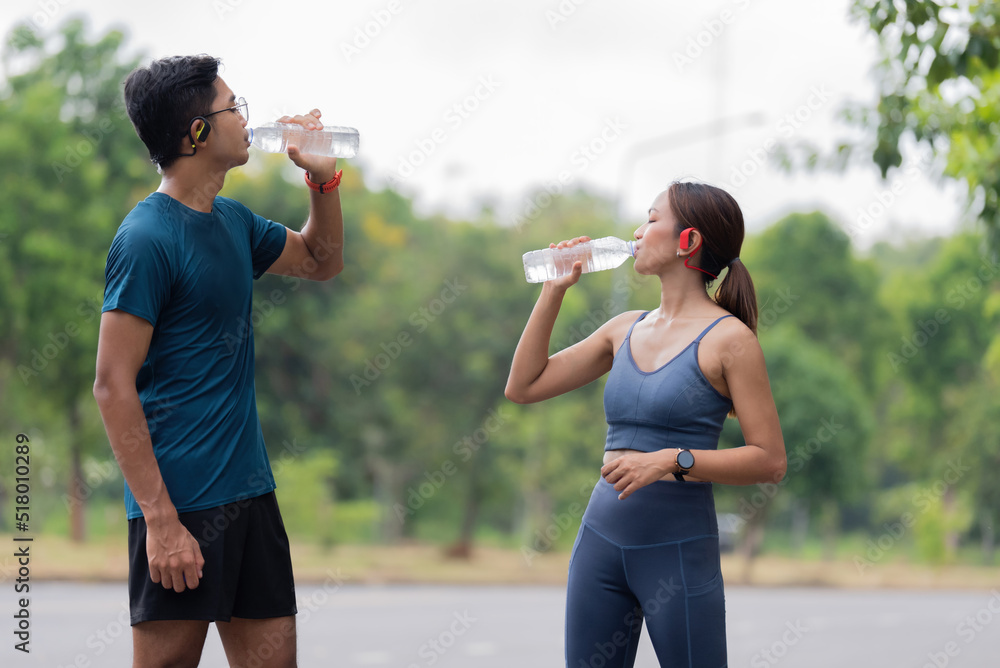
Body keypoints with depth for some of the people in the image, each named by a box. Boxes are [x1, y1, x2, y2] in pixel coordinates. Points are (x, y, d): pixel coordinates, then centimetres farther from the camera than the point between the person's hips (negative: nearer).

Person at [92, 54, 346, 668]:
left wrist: (323, 178, 12)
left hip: (249, 490, 8)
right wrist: (160, 520, -21)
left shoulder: (233, 221, 12)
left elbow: (322, 262, 31)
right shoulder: (147, 238, -12)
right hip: (182, 501, -8)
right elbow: (113, 387, -16)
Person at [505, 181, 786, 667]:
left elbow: (770, 460, -10)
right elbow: (523, 387, 15)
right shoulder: (625, 329, 12)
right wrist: (553, 290, 11)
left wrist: (672, 461, -20)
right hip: (601, 536, 6)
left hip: (679, 545, -6)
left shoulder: (727, 338, -6)